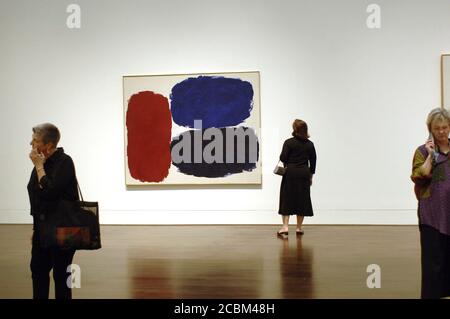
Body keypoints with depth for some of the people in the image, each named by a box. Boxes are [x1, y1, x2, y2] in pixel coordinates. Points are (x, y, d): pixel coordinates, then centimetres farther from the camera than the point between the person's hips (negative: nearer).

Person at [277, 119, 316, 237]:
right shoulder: (309, 144, 3)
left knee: (286, 199, 3)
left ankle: (285, 226, -5)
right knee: (302, 199, 9)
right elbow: (313, 161, 7)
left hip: (291, 173, -3)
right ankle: (299, 227, 13)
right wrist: (310, 176, 15)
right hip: (304, 173, 3)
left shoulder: (289, 142, -9)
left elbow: (283, 158, -12)